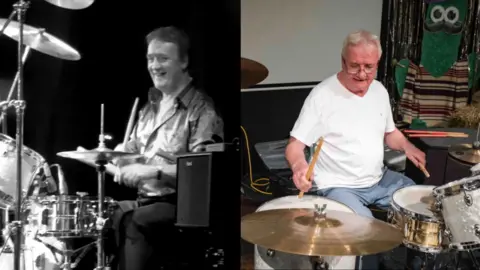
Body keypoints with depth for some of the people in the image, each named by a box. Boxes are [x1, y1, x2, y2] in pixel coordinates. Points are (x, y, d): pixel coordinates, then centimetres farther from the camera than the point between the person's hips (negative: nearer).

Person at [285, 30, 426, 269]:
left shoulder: (379, 90, 4)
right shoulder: (322, 95, -16)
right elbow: (295, 144, -16)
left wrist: (407, 147, -4)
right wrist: (299, 165, -39)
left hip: (380, 179, 7)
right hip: (338, 186, -7)